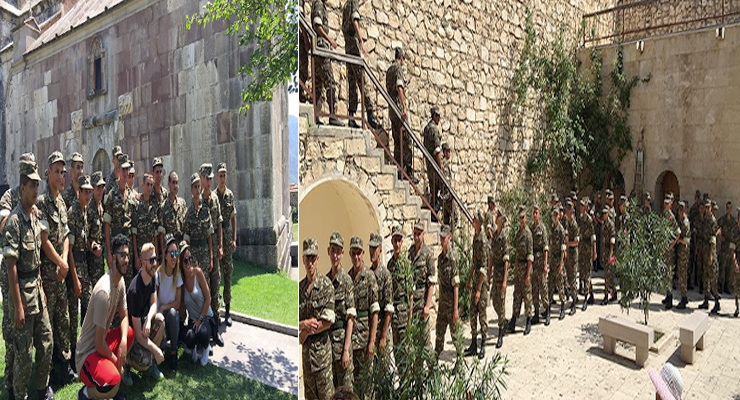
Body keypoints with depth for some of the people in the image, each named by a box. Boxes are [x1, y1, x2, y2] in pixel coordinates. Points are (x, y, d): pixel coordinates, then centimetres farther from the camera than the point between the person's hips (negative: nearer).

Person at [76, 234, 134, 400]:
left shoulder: (120, 281, -1)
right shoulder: (104, 292, -29)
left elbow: (124, 316, 10)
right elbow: (99, 344, -24)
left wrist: (123, 341, -9)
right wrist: (116, 361, -9)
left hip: (103, 342, 10)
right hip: (88, 354, -10)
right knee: (113, 381, -32)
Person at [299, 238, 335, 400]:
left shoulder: (326, 285, -9)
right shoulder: (299, 288, 6)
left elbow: (327, 322, -14)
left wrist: (305, 333, -9)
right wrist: (304, 324, -14)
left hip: (322, 348, -5)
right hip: (305, 350, 5)